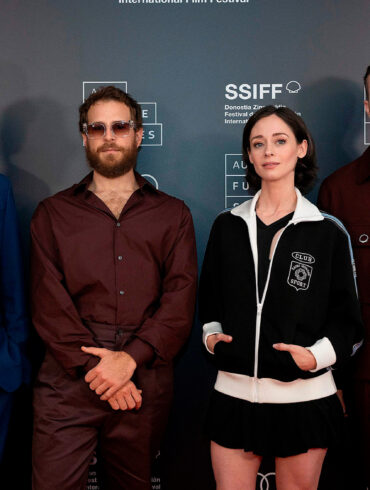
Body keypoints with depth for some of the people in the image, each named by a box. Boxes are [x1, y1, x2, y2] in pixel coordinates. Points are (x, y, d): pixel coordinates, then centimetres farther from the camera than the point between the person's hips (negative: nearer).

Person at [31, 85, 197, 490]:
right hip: (69, 382, -1)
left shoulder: (172, 215, 12)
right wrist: (95, 367, -11)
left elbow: (180, 299, 1)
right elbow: (49, 304, 0)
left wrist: (131, 358, -13)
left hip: (144, 383, 1)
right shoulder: (53, 214, 10)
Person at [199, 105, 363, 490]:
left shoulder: (327, 233, -1)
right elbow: (208, 296, 15)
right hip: (235, 393, 2)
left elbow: (347, 320, 2)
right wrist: (211, 334, -3)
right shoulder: (227, 226, 7)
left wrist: (316, 356, -14)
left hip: (303, 398, -1)